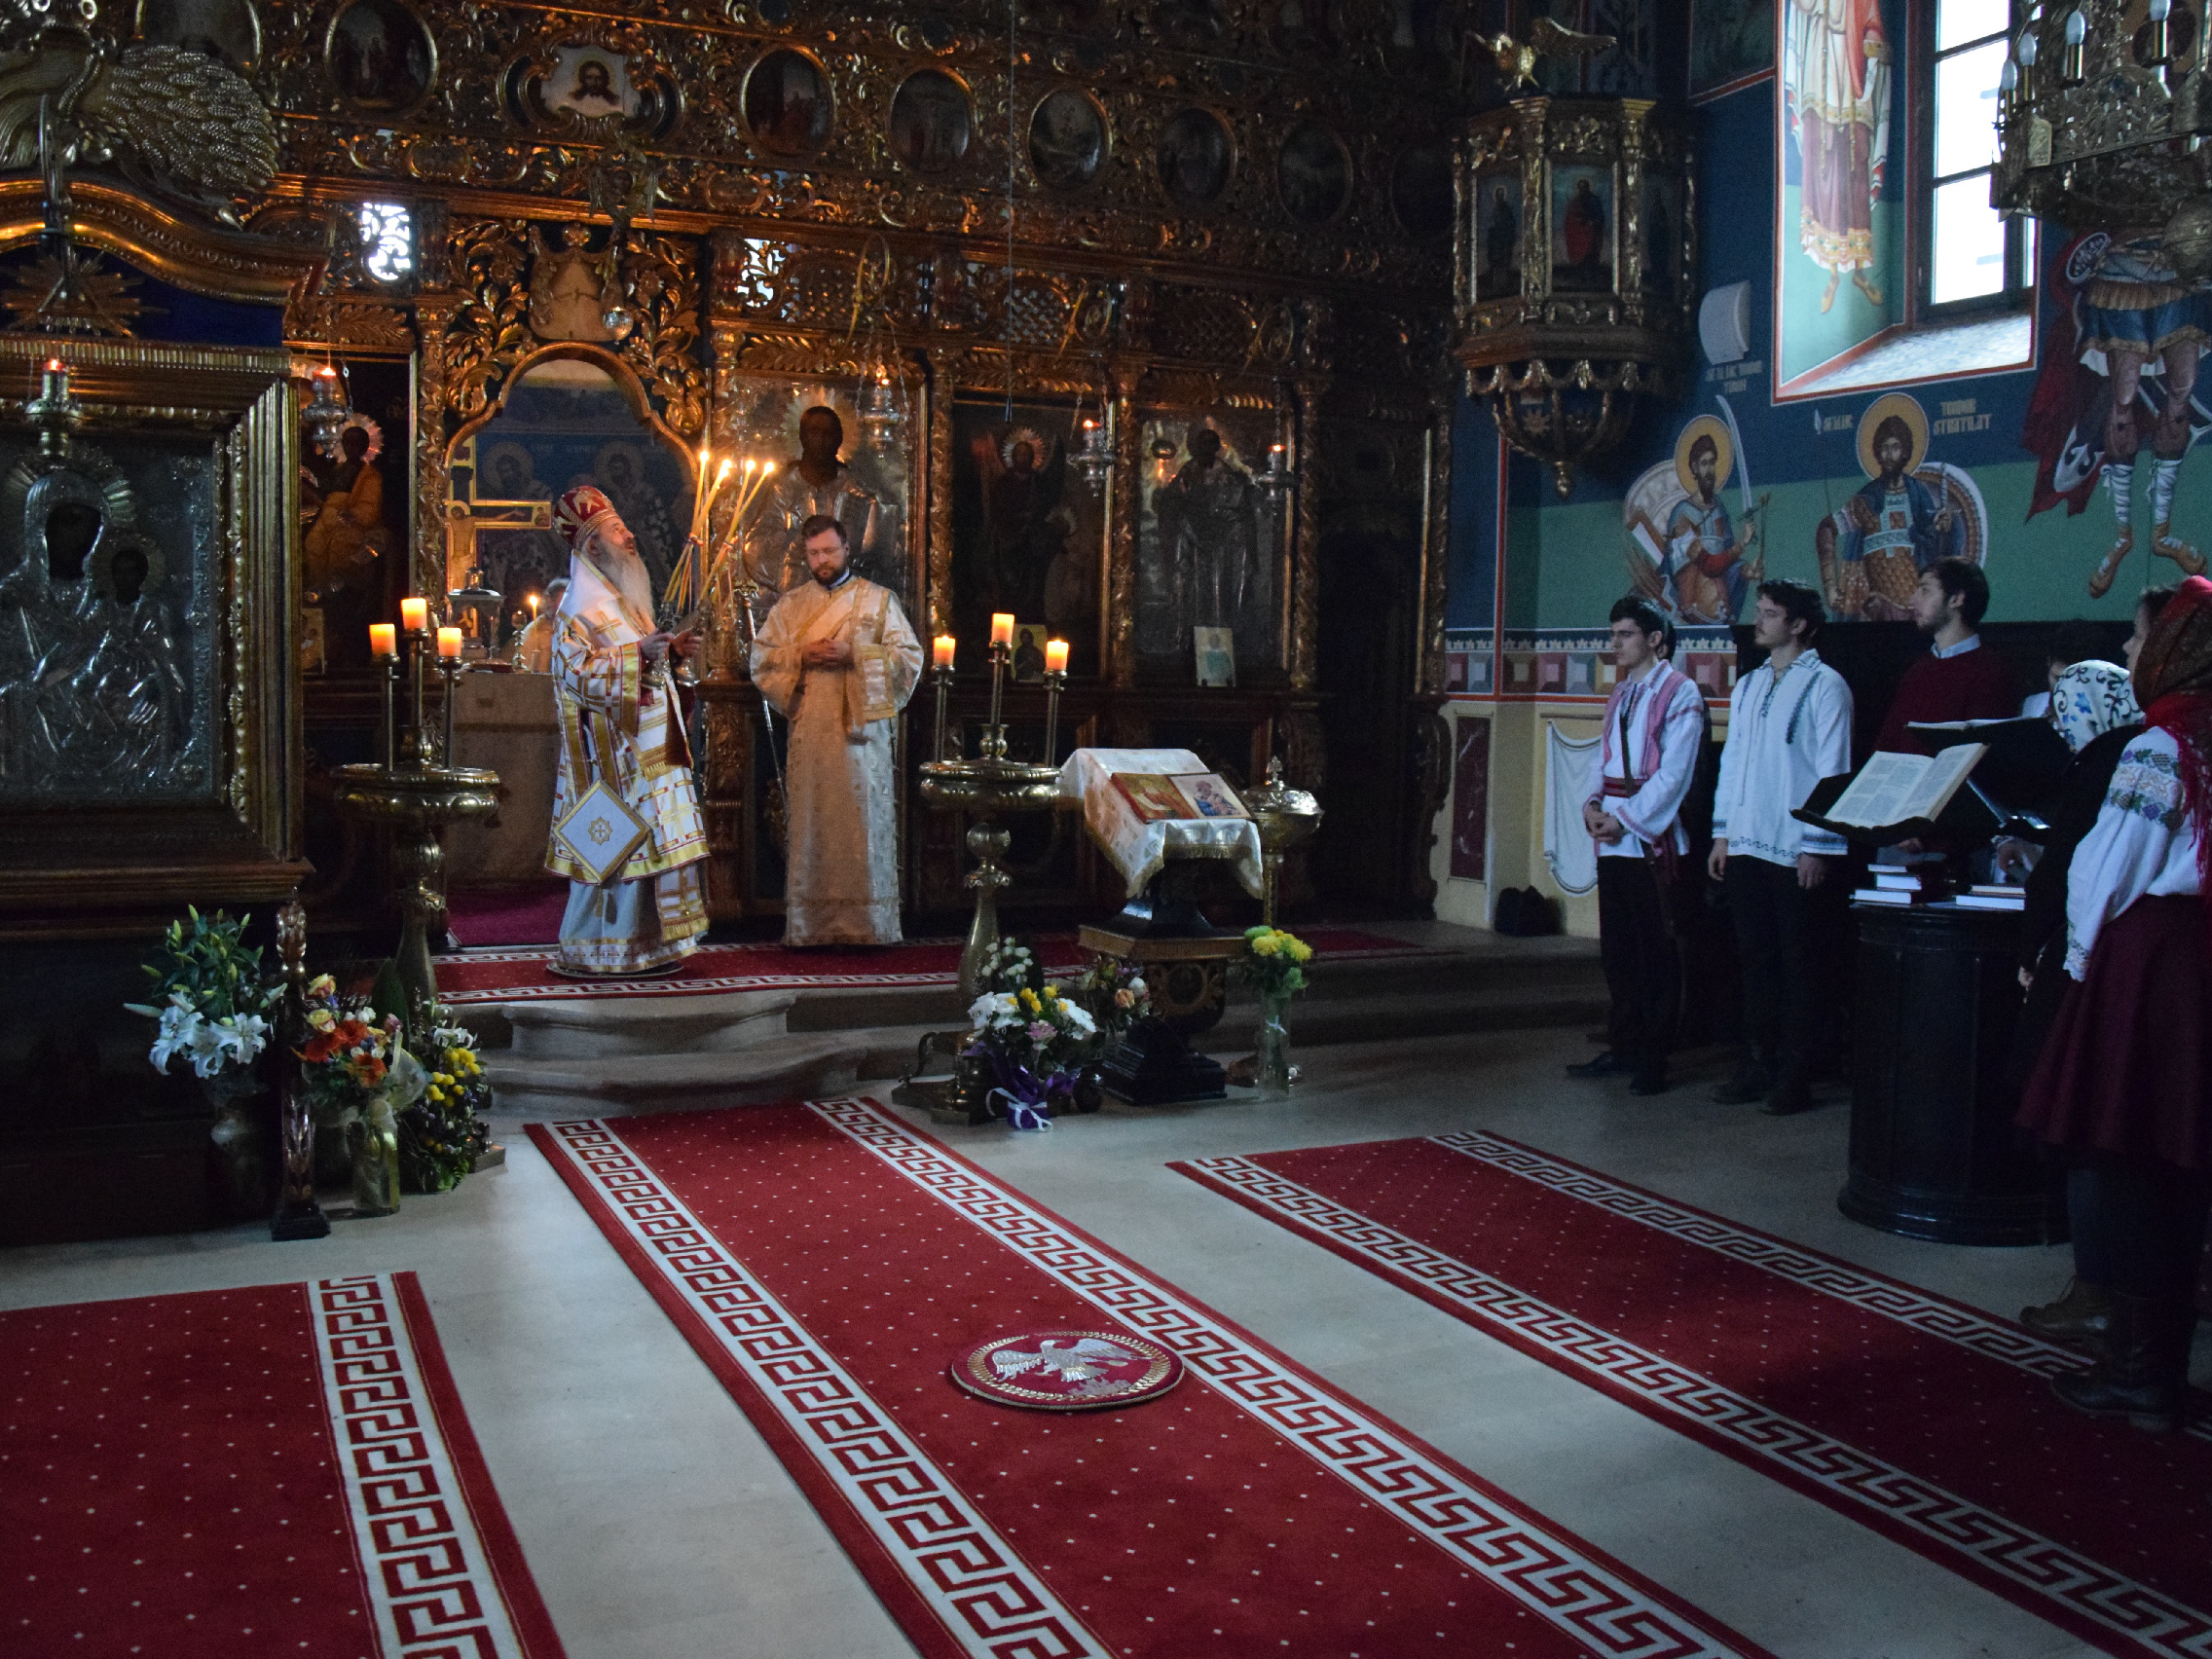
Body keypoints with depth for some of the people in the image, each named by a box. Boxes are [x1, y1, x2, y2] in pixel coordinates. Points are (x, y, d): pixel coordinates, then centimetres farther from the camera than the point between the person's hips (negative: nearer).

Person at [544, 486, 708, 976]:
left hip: (645, 748, 10)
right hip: (614, 751, -10)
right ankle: (599, 948, 1)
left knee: (645, 840, 10)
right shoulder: (581, 605, -12)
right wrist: (637, 653, -26)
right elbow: (576, 671, -22)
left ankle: (641, 940, 16)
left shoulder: (622, 598, 18)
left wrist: (668, 650, 12)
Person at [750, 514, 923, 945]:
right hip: (809, 731, 2)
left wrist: (853, 655, -12)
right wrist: (801, 656, -8)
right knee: (811, 821, 0)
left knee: (864, 821, -3)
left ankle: (868, 922, 3)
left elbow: (910, 656, 0)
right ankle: (809, 923, 5)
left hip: (861, 728, -2)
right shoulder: (790, 604, 14)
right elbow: (761, 656, 10)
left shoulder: (879, 599, 8)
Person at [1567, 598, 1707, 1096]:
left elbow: (1674, 772, -13)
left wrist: (1625, 819, -15)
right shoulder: (1621, 693, 18)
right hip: (1611, 840, 8)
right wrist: (1593, 803, 0)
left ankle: (1654, 1059, 3)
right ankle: (1624, 1047, 20)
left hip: (1651, 838, -7)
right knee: (1617, 947, 11)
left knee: (1656, 951, -2)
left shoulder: (1680, 692, -6)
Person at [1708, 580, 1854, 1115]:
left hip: (1797, 850, -6)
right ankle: (1759, 1063, 19)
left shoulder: (1824, 685, -5)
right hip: (1746, 847, 6)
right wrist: (1723, 832, 12)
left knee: (1798, 962, 1)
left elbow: (1832, 771, -9)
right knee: (1756, 956, 10)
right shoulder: (1748, 686, 16)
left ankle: (1794, 1076, 7)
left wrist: (1817, 846, -13)